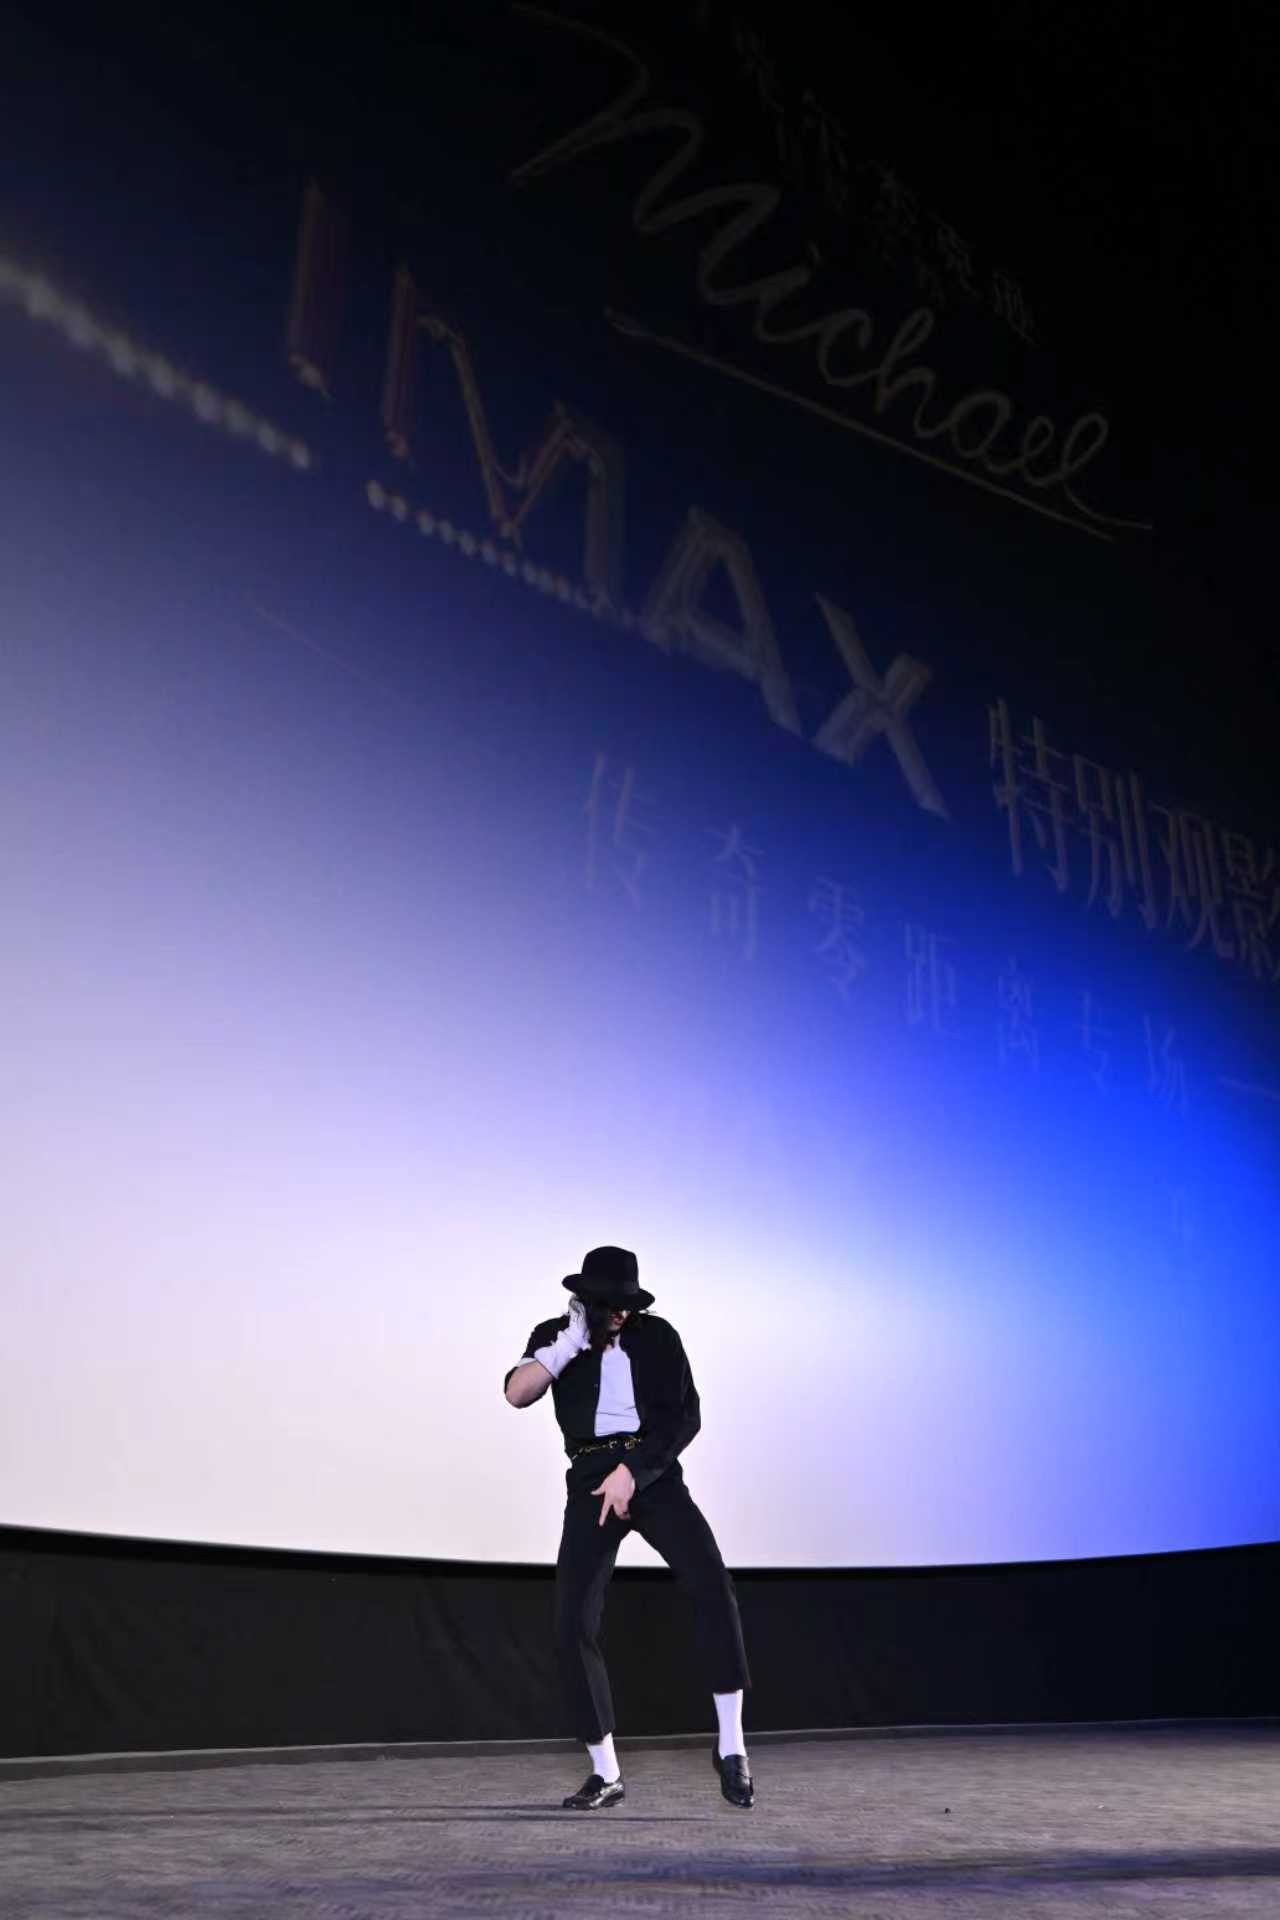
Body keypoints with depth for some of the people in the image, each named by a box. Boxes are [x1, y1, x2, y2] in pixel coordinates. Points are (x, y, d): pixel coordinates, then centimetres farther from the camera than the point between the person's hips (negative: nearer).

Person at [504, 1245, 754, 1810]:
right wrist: (572, 1341, -16)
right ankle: (605, 1772, 7)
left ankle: (730, 1746, -11)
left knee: (714, 1586, -22)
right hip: (591, 1485, 1)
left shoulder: (658, 1335, 5)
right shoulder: (555, 1336, 8)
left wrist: (633, 1472, -13)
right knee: (572, 1626, -10)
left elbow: (687, 1417, -1)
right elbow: (516, 1393, -10)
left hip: (655, 1475, -1)